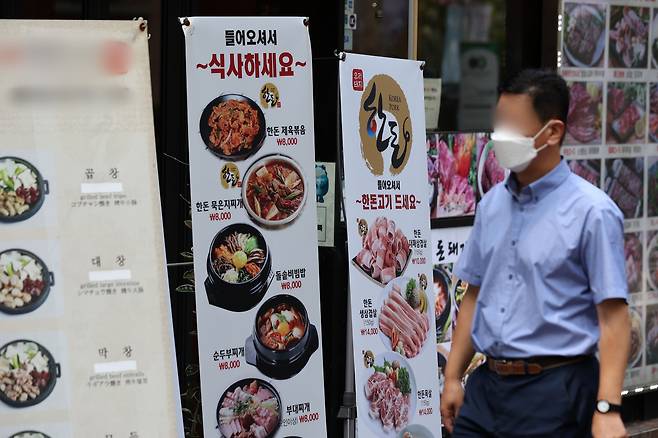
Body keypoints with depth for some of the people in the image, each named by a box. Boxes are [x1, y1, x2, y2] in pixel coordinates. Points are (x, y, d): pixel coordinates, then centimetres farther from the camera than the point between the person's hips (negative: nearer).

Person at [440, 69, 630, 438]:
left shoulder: (592, 212, -11)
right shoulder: (492, 204, 7)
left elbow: (614, 316, -13)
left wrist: (607, 408, -20)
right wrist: (453, 377, 12)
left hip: (555, 392, -5)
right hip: (487, 386, 5)